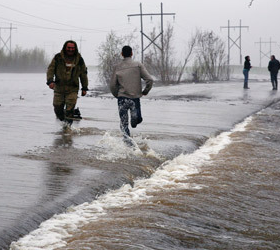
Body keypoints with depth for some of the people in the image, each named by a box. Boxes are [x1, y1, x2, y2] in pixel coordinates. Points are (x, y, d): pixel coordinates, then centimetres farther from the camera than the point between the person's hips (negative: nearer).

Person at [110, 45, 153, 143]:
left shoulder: (117, 67, 2)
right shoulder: (138, 65, -1)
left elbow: (112, 85, 2)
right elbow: (149, 80, -8)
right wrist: (145, 91, 7)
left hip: (122, 99, 1)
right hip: (135, 98, -1)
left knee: (124, 124, -1)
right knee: (136, 120, 27)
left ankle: (127, 139, -16)